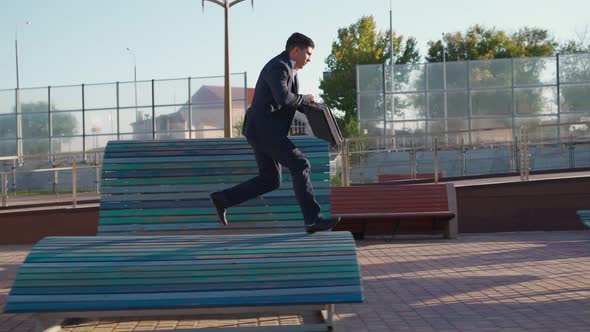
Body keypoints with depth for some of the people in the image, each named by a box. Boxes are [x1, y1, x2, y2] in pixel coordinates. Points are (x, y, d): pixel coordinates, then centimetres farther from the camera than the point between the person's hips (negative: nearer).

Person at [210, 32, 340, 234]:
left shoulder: (287, 68, 19)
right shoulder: (278, 67, -14)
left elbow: (287, 99, 30)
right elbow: (283, 98, -31)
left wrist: (307, 104, 11)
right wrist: (306, 99, -13)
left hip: (263, 131, 11)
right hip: (264, 130, -11)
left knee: (270, 180, 10)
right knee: (300, 166, -11)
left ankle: (223, 199, 11)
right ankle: (313, 219, -12)